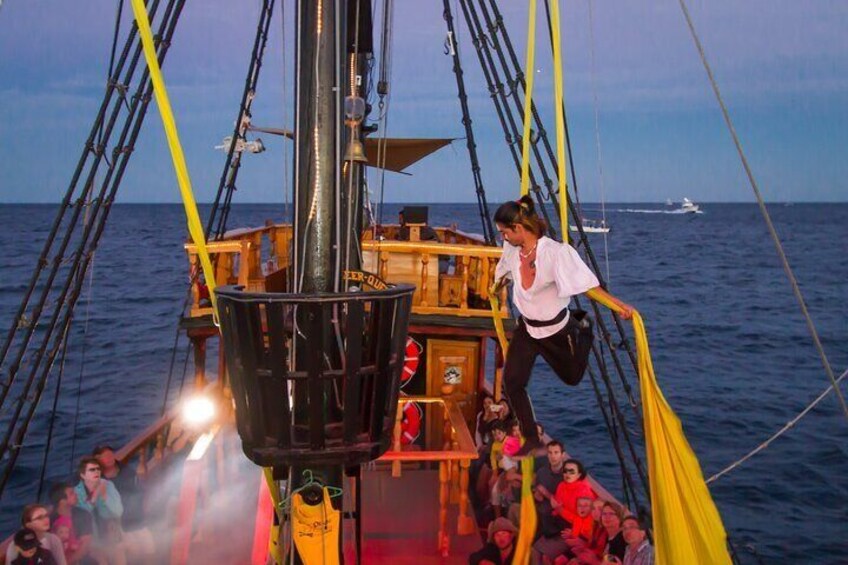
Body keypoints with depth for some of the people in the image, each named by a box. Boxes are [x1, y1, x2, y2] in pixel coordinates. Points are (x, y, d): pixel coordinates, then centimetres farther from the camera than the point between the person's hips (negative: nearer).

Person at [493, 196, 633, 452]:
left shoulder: (555, 252, -28)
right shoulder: (512, 250, -8)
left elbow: (586, 283, -29)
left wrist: (619, 305, -37)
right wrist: (497, 287, 34)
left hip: (557, 330, -4)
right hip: (526, 328, 5)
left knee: (573, 377, 17)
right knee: (512, 381, -9)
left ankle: (585, 334, 44)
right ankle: (531, 440, 6)